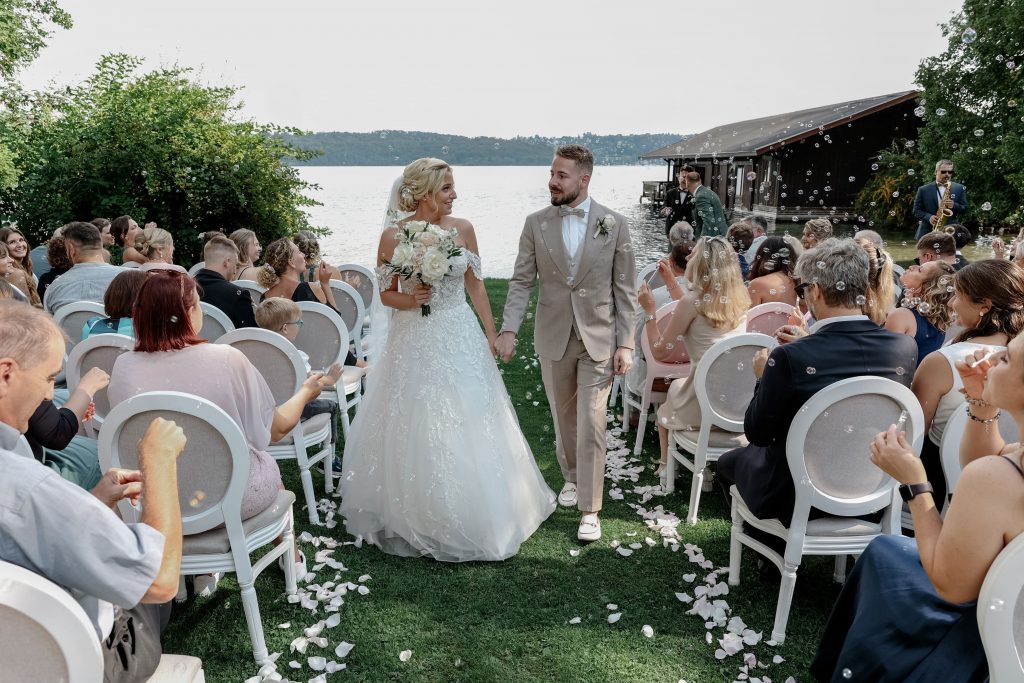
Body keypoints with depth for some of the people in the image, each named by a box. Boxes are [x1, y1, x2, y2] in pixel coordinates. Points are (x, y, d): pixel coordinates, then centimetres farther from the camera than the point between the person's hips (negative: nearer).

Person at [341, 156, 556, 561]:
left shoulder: (463, 229, 0)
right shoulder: (394, 235, -7)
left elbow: (475, 285, 8)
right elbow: (386, 293, 2)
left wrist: (491, 334, 8)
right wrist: (408, 300, -19)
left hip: (460, 338, 2)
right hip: (414, 341, -2)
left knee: (467, 428, 7)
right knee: (414, 430, 6)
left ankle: (473, 514, 27)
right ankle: (415, 517, 26)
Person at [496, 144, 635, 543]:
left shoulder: (614, 225, -4)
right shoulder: (536, 224, -1)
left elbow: (625, 289, -2)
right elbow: (521, 282, -1)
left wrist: (625, 344, -6)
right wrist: (508, 329, -14)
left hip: (599, 340, -2)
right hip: (554, 339, 2)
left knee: (591, 425, -3)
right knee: (564, 418, 17)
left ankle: (590, 510, 7)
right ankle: (571, 476, 41)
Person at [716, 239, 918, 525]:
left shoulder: (788, 358, -27)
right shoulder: (905, 348, -14)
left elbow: (757, 434, -14)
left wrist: (764, 378, 1)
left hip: (794, 495, -5)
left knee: (730, 460, 24)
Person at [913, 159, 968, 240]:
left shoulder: (959, 188, 10)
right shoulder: (923, 190, 6)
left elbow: (964, 208, 10)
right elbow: (916, 211, 5)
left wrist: (954, 206, -11)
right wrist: (928, 217, -13)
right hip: (928, 233, 0)